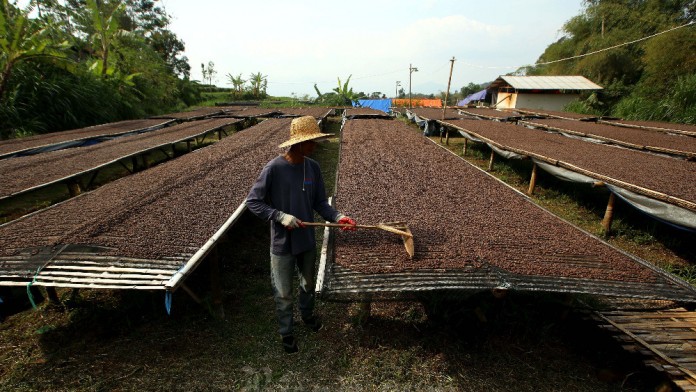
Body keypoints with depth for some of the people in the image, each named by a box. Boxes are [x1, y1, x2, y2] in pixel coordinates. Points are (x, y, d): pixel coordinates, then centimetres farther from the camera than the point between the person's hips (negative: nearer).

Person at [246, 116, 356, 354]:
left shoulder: (313, 167, -5)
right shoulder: (274, 168, -20)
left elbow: (320, 203, 0)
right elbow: (253, 202, -14)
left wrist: (337, 217, -16)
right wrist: (281, 216, -24)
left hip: (307, 240, 5)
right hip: (282, 244, -4)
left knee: (308, 284, 26)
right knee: (284, 294, 13)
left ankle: (307, 314, 53)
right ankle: (286, 332, 37)